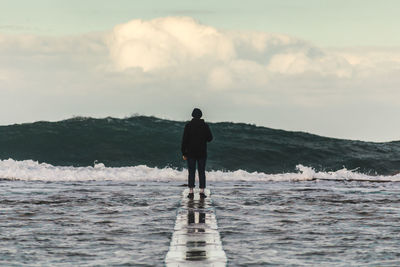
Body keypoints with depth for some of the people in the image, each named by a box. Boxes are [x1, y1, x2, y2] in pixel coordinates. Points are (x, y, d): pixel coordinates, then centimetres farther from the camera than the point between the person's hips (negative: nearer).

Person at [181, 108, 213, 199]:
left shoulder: (188, 125, -6)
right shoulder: (205, 125, -2)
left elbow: (184, 140, -7)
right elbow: (210, 138, 3)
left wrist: (184, 153, -1)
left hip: (191, 153, -1)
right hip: (202, 153, 1)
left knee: (191, 172, 2)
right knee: (202, 172, 5)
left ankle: (191, 192, -2)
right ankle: (202, 192, 1)